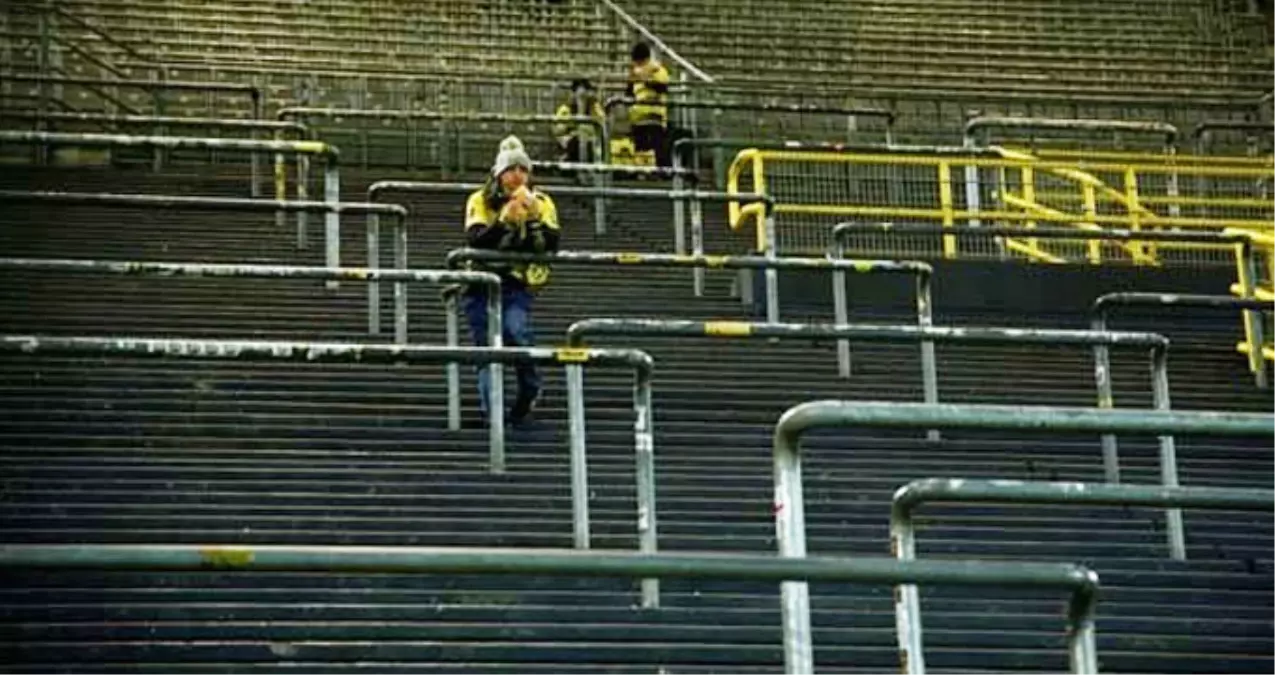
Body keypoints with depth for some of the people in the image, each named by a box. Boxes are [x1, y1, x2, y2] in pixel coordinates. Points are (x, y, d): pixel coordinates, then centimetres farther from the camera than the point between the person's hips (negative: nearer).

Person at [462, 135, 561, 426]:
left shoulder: (541, 203, 5)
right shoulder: (480, 201, 0)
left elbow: (551, 244, -9)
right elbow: (475, 240, -16)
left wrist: (533, 215, -20)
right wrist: (505, 218, -26)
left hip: (518, 284, -1)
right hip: (482, 283, 1)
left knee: (516, 331, -24)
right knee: (486, 347, -1)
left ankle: (529, 391, -1)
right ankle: (491, 411, 8)